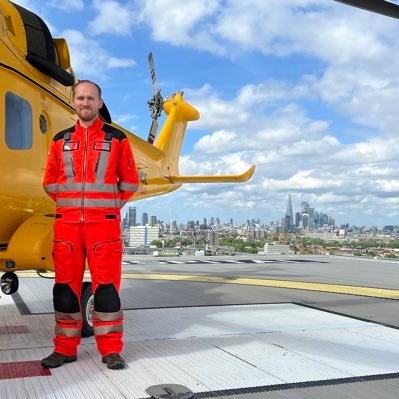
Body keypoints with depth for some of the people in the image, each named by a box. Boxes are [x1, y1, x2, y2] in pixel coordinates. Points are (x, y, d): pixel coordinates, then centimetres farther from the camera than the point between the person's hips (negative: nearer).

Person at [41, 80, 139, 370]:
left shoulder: (117, 139, 6)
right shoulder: (60, 140, 13)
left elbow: (130, 182, 8)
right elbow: (50, 183, 18)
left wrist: (111, 205, 4)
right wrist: (70, 204, 10)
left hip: (104, 223, -3)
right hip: (67, 223, 3)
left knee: (106, 285, -3)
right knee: (66, 285, 6)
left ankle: (111, 350, 7)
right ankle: (65, 348, 17)